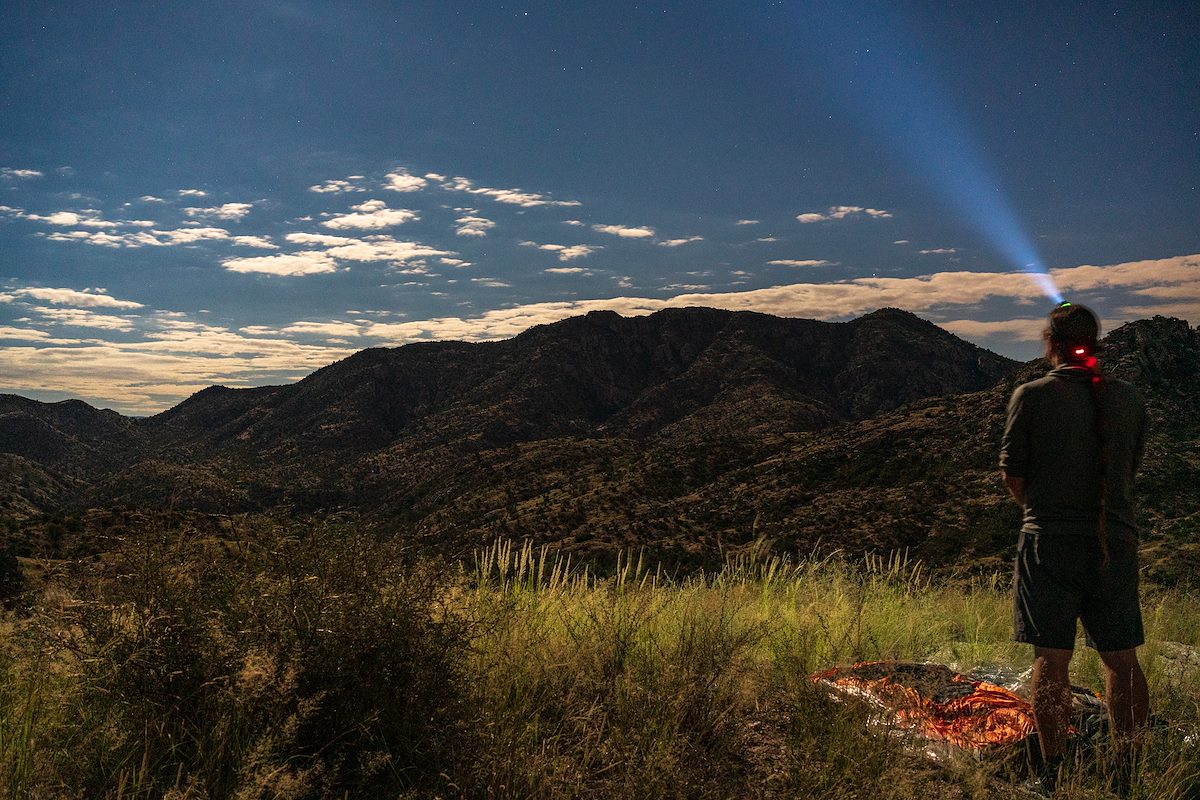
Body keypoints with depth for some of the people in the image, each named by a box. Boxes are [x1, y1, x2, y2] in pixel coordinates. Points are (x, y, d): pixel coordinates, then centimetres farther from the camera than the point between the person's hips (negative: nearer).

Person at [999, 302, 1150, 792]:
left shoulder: (1032, 397, -8)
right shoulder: (1128, 398, 3)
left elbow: (1013, 479, -4)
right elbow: (1130, 467, 14)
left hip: (1051, 540, -3)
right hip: (1116, 541, 4)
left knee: (1051, 660, 1)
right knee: (1122, 659, 11)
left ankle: (1054, 775, 6)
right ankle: (1129, 770, 20)